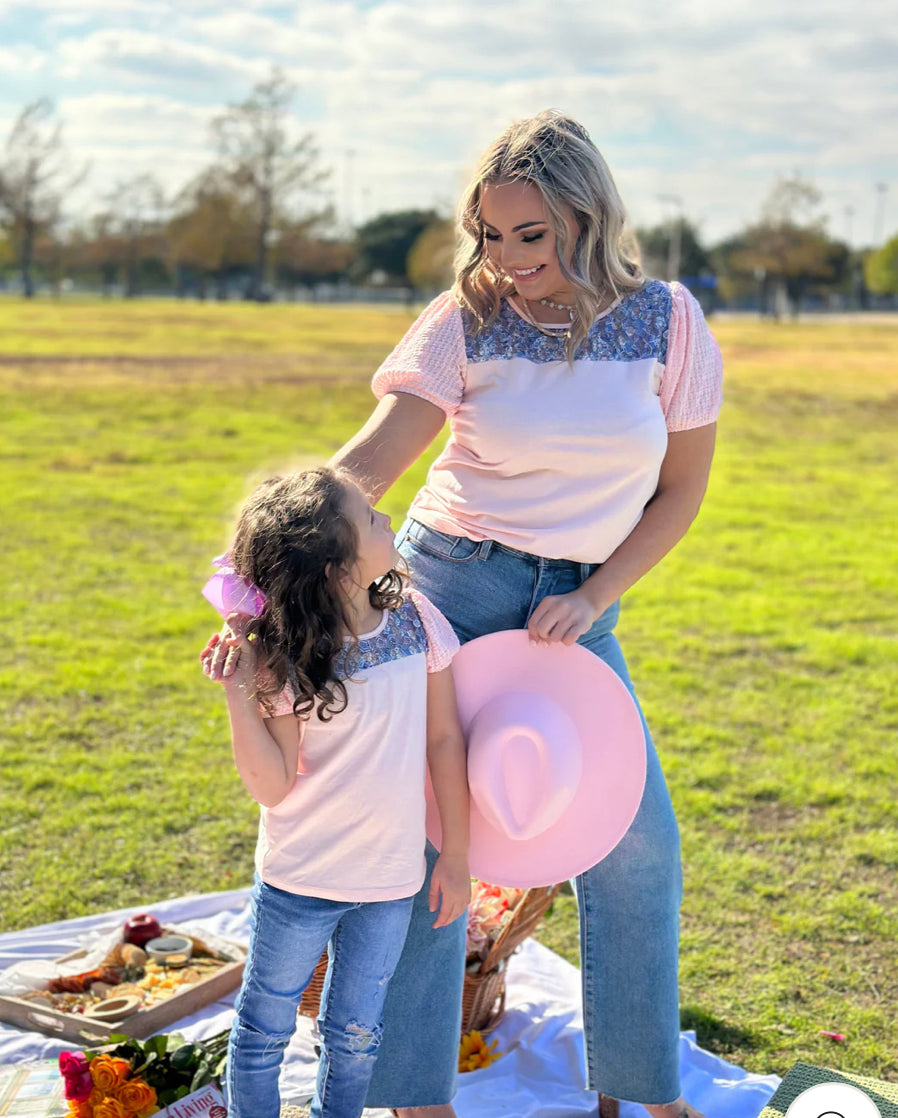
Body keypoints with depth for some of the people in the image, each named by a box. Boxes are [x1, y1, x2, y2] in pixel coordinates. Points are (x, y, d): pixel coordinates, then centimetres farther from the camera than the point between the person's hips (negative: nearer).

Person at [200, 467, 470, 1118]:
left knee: (356, 1033, 18)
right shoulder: (287, 661, -19)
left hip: (392, 879, 3)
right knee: (266, 1024, 16)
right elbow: (272, 787, -17)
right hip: (300, 880, -3)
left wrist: (457, 855, 3)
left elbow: (443, 739, 0)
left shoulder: (415, 619, -8)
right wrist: (239, 696, -28)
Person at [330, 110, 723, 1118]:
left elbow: (680, 489, 3)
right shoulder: (467, 321, -7)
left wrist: (593, 598, -8)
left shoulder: (665, 321, -3)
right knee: (426, 836, -4)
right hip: (453, 580, -2)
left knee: (637, 845, 4)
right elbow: (367, 462, -17)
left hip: (577, 605, 2)